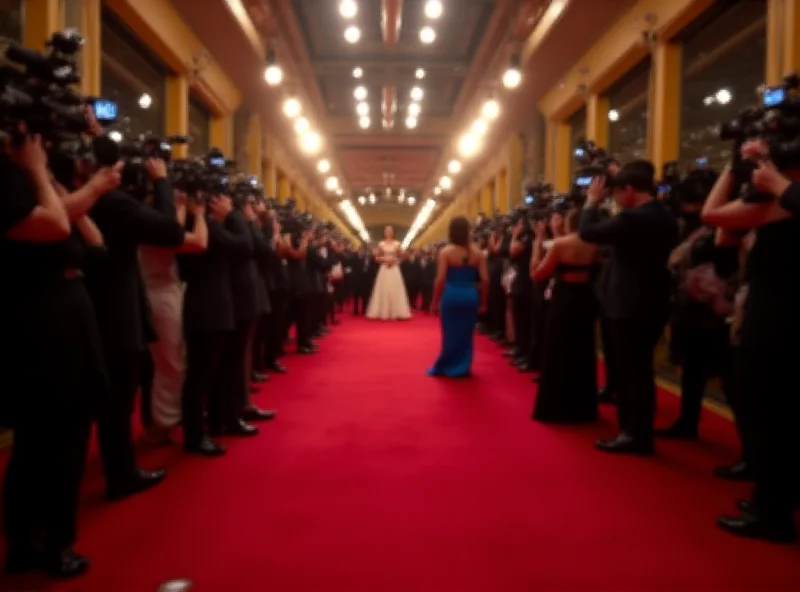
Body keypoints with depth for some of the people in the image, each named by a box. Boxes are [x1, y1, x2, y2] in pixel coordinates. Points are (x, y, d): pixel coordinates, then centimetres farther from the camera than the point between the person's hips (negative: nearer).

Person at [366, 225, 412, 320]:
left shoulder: (397, 243, 5)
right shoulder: (381, 244, 5)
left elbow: (401, 256, 7)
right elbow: (376, 258, 5)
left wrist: (395, 259, -11)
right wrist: (384, 259, -10)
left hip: (394, 270, 0)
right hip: (384, 269, 0)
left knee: (395, 289, -2)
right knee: (384, 290, -1)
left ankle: (396, 312, 2)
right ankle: (383, 313, 3)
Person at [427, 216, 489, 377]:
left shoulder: (446, 252, -8)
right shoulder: (477, 253, 0)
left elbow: (440, 280, -10)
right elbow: (485, 280, -1)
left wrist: (435, 302, -1)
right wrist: (483, 302, 10)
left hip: (451, 295, -2)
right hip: (471, 296, 2)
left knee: (451, 333, 9)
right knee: (466, 333, 13)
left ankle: (445, 367, 21)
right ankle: (462, 368, 22)